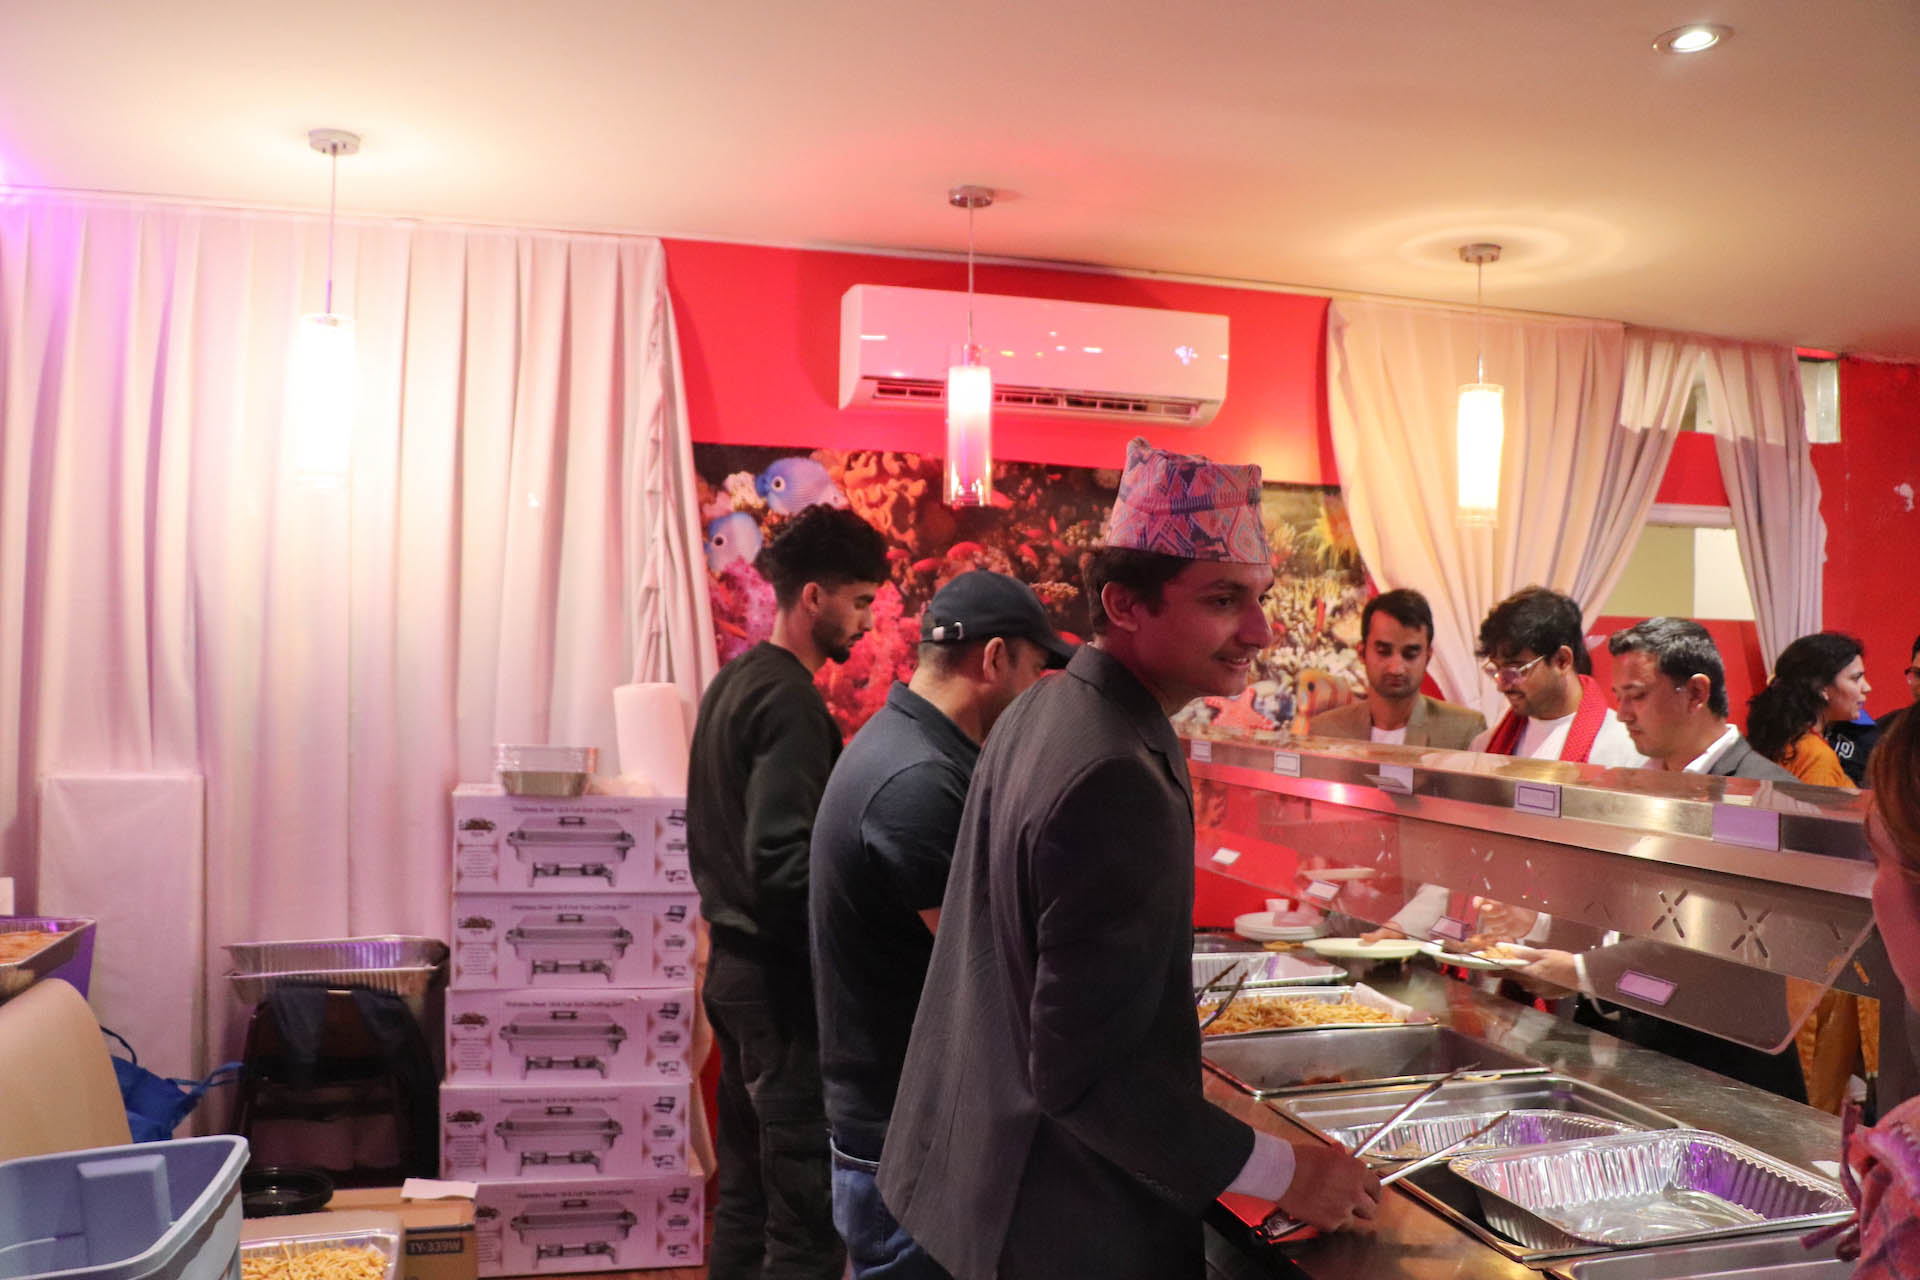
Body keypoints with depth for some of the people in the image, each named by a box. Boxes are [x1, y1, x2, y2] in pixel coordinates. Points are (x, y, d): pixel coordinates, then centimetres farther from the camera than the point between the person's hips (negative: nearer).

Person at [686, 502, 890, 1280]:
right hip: (783, 978, -10)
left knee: (746, 1194, 17)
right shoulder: (790, 698, -17)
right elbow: (784, 864, -24)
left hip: (734, 962, 10)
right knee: (810, 1217, -3)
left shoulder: (734, 681, 11)